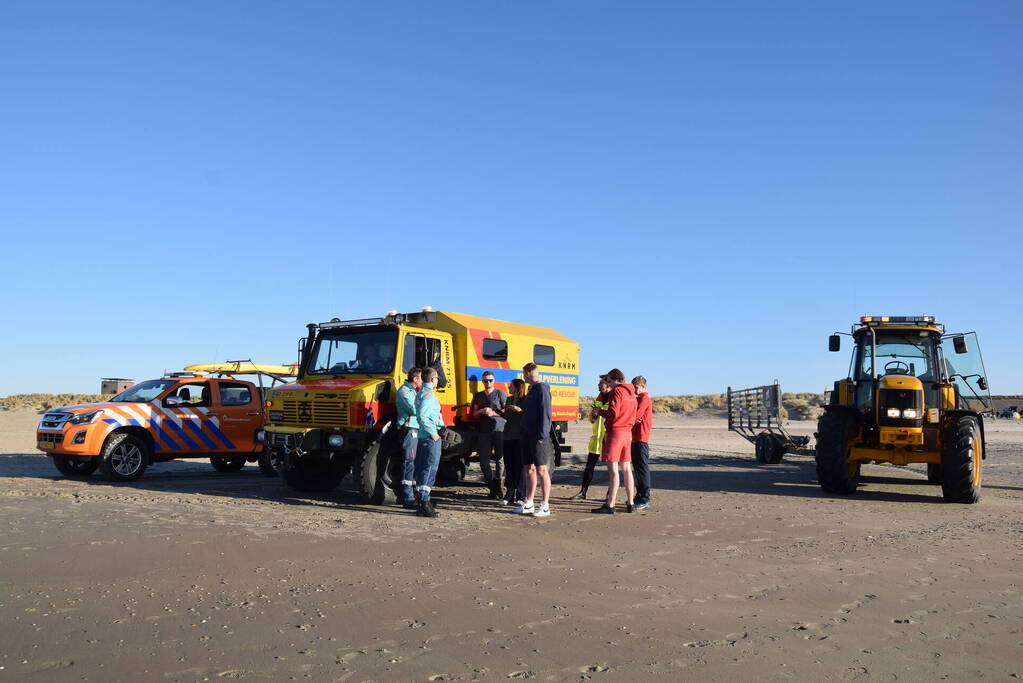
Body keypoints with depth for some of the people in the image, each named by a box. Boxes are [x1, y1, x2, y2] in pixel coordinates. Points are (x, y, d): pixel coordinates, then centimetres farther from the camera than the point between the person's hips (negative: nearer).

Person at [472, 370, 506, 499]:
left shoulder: (500, 393, 6)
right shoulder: (479, 396, 19)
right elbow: (475, 414, 16)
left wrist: (493, 413, -10)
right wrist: (482, 411, -4)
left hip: (499, 430, -4)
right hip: (485, 431, 4)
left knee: (500, 460, -2)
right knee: (484, 462, 0)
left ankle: (497, 489, 5)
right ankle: (492, 487, 13)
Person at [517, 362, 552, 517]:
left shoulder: (542, 388, -10)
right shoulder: (531, 390, 18)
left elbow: (545, 413, -17)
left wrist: (542, 435, -22)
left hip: (538, 437, -9)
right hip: (527, 435, 9)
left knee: (541, 470, -5)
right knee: (529, 469, 12)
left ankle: (545, 506, 0)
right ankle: (528, 504, 18)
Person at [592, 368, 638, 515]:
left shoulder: (617, 391, -11)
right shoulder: (631, 393, 16)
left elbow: (612, 414, -18)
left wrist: (600, 412, -3)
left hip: (615, 432, -9)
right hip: (628, 432, 9)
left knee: (613, 469, -8)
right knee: (626, 469, 13)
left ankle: (610, 505, -8)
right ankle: (630, 504, 17)